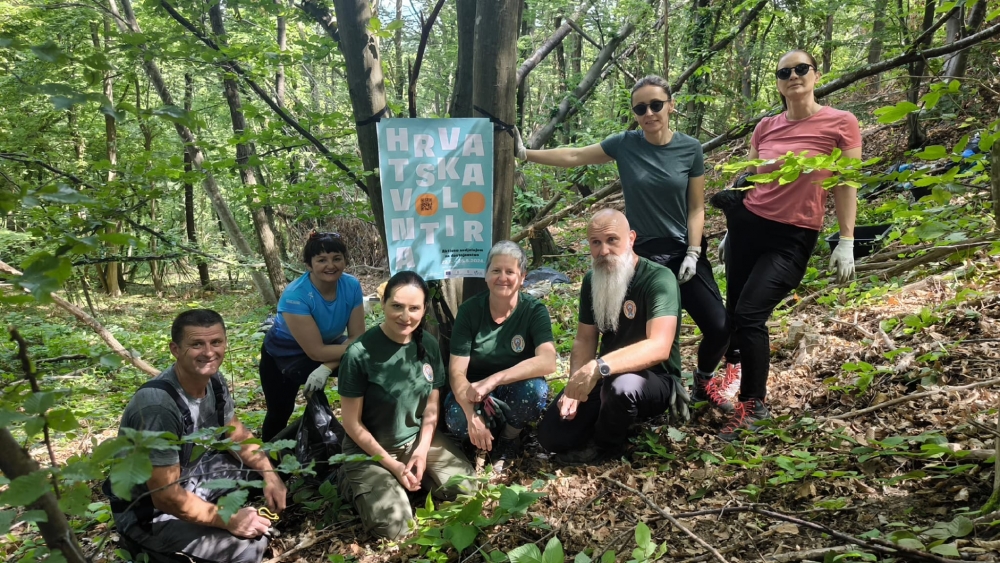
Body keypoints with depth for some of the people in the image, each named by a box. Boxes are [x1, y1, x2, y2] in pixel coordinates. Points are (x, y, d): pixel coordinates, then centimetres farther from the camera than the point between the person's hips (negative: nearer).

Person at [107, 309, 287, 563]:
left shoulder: (213, 379, -10)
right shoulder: (158, 407, -33)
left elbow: (236, 433, 5)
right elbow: (166, 497, -29)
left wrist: (270, 474, -8)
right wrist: (228, 520, -24)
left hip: (190, 477, 8)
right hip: (149, 512, -8)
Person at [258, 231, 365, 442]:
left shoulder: (351, 285, -23)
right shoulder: (295, 296, -36)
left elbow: (357, 336, -21)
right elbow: (317, 352, -35)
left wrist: (327, 367, -33)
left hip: (328, 344, 3)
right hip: (283, 355, -3)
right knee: (280, 412, 10)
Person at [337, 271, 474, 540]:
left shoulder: (428, 345, -7)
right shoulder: (360, 354, -22)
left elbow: (432, 406, 4)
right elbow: (352, 423, -14)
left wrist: (422, 450, -9)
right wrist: (392, 464, -14)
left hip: (419, 438, 5)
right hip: (371, 449, -4)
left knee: (467, 488, -11)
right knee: (393, 525, -20)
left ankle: (413, 473, 14)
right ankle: (354, 481, 9)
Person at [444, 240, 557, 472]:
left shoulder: (534, 311, -15)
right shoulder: (469, 310, -12)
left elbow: (548, 361, -31)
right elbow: (457, 370, -17)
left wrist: (493, 380, -40)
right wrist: (472, 416, -34)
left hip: (516, 390, 0)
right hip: (475, 392, 0)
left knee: (536, 390, -34)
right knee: (456, 420, -32)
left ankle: (509, 437, -1)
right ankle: (491, 434, 4)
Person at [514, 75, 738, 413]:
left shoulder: (690, 149, -3)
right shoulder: (624, 145, -4)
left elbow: (696, 208, 0)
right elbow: (573, 157, 4)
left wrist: (693, 254, -9)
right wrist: (525, 154, 1)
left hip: (682, 252, 1)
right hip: (640, 255, -1)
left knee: (719, 327, -5)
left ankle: (704, 383, 25)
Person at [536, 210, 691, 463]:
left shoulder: (659, 279, -23)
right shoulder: (592, 280, 0)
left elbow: (659, 347, -36)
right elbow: (585, 340, 2)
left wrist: (599, 367, -48)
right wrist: (576, 385, -16)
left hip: (655, 380, -5)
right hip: (606, 377, 5)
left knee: (622, 385, -41)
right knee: (551, 436, -9)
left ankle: (606, 446, -7)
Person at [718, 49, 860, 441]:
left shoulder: (841, 123, -5)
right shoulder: (765, 127, 6)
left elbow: (846, 185, -4)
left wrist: (846, 243, -8)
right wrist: (730, 231, 18)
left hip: (793, 239, -5)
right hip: (748, 224, 5)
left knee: (749, 315, -14)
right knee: (732, 314, 7)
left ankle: (753, 405, 3)